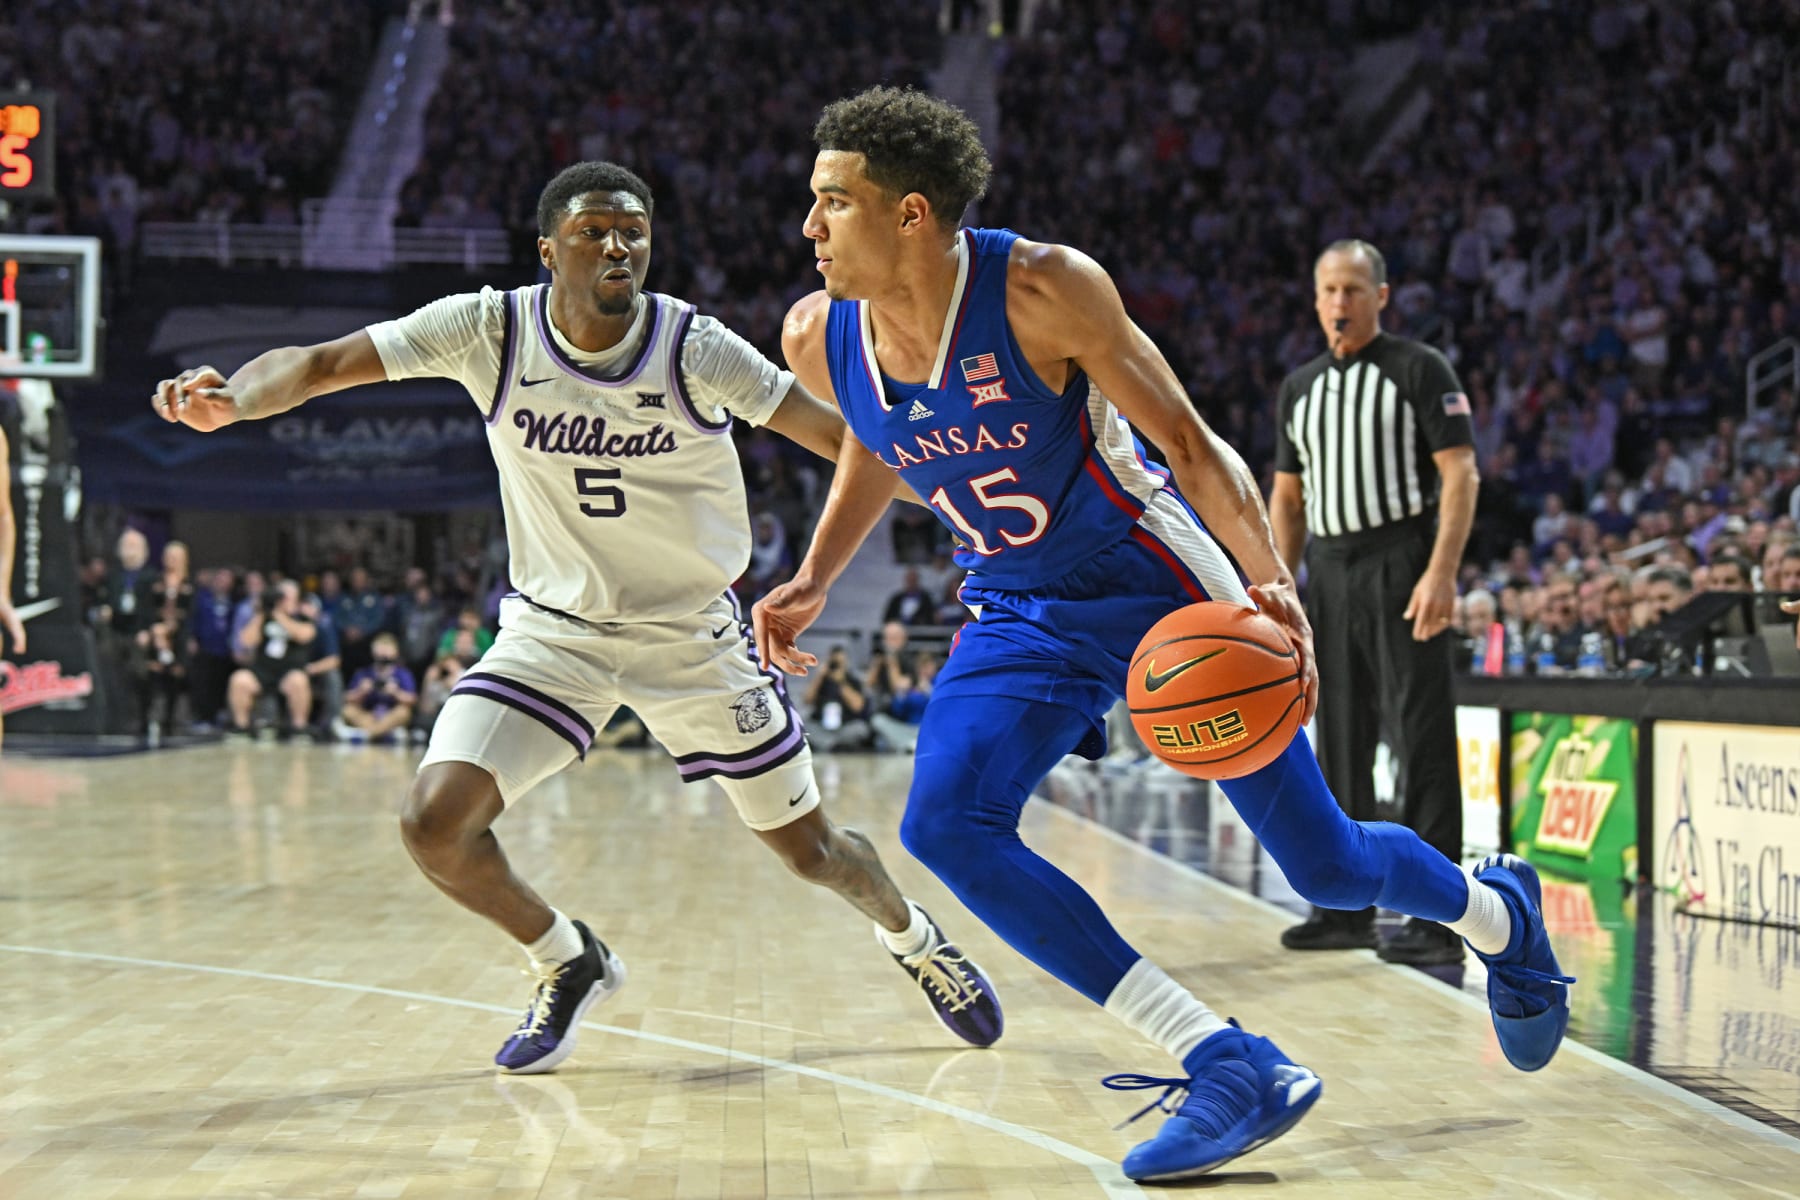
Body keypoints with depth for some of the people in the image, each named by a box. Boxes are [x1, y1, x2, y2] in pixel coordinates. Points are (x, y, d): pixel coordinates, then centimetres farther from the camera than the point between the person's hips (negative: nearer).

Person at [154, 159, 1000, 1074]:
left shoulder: (696, 350, -18)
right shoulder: (490, 331, -15)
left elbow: (844, 438, -17)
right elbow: (321, 364, -17)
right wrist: (232, 399, -37)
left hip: (692, 634, -1)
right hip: (552, 629, 1)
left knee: (810, 850, 6)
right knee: (434, 824, -17)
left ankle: (911, 936, 43)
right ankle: (569, 965, 14)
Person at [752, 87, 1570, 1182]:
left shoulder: (1043, 288, -26)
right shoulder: (821, 340, -10)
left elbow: (1189, 441, -19)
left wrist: (1272, 582, -33)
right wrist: (813, 584, 6)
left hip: (1165, 587, -5)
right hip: (1022, 617, 5)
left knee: (1325, 865, 1)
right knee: (945, 827, -21)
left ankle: (1497, 911, 40)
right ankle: (1233, 1069, -18)